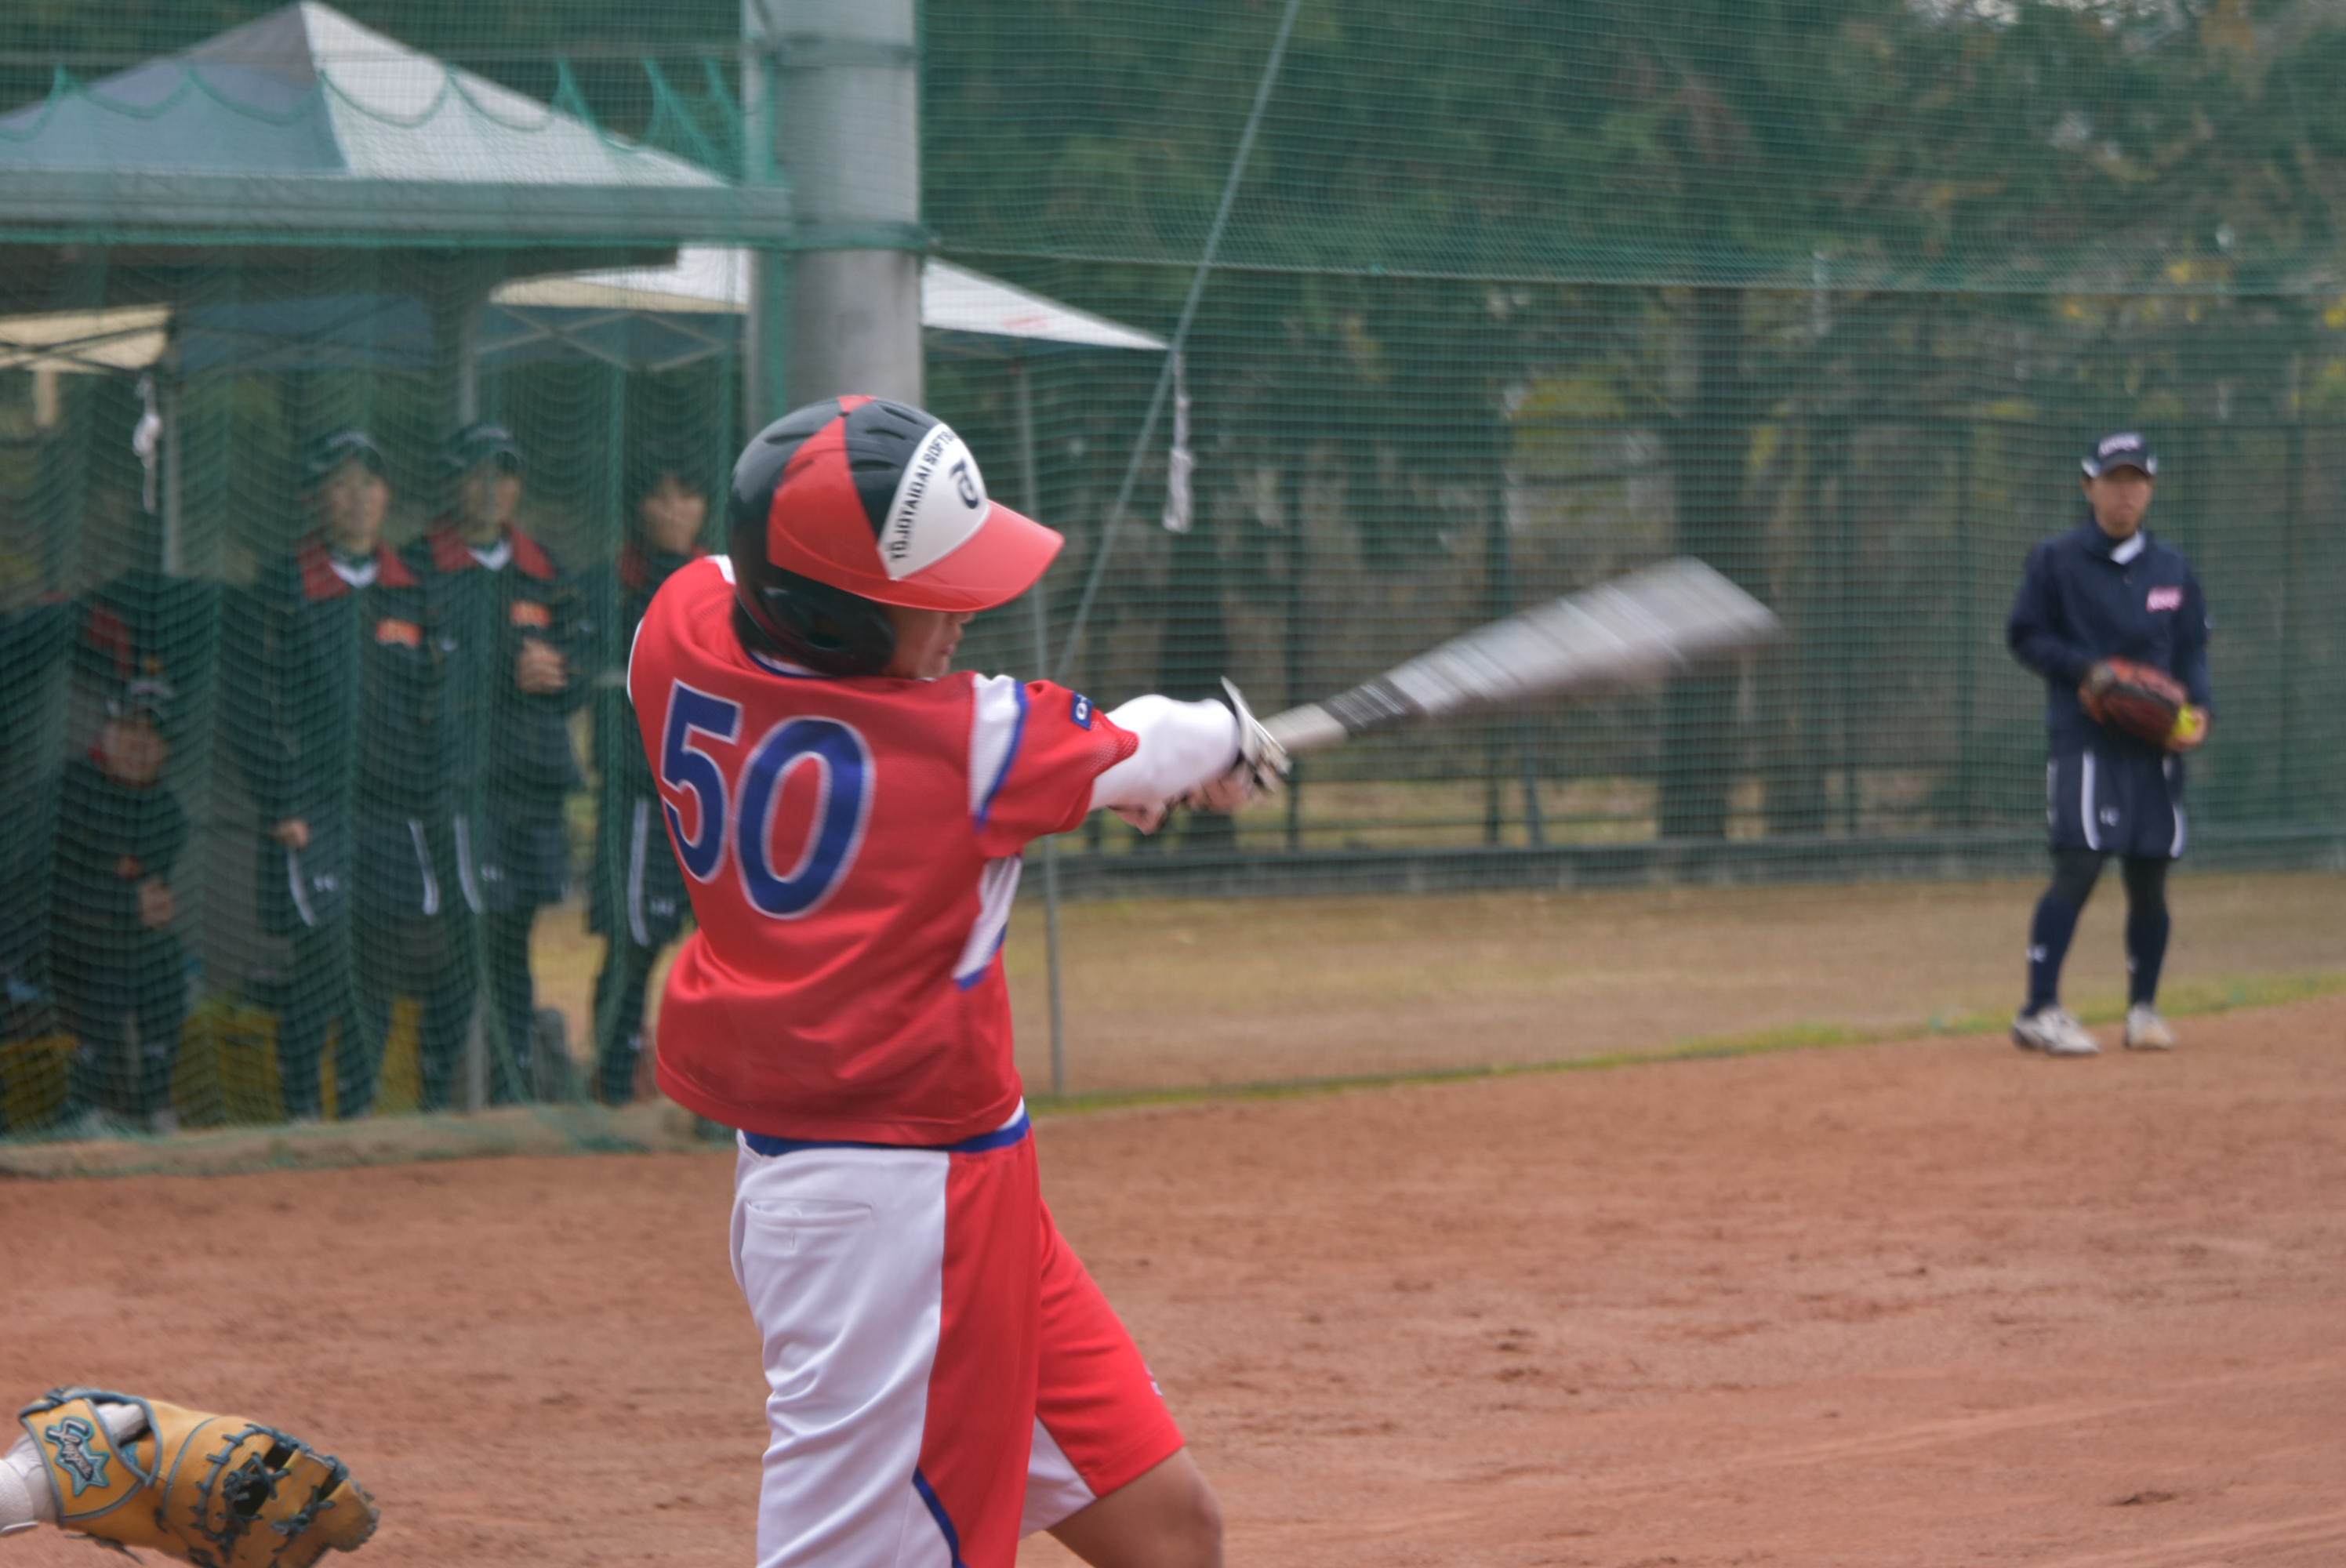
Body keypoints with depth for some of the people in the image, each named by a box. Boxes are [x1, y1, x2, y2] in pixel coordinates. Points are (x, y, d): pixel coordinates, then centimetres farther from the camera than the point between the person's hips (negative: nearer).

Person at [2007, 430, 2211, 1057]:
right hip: (2085, 740, -4)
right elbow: (2025, 636, 2)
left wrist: (2197, 710, -2)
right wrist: (2086, 668, -14)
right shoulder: (2057, 560, 1)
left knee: (2149, 879, 6)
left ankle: (2143, 1008, 20)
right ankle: (2040, 1011, -14)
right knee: (2079, 865, -15)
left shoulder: (2172, 569, 14)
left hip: (2155, 742, 4)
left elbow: (2193, 649, 17)